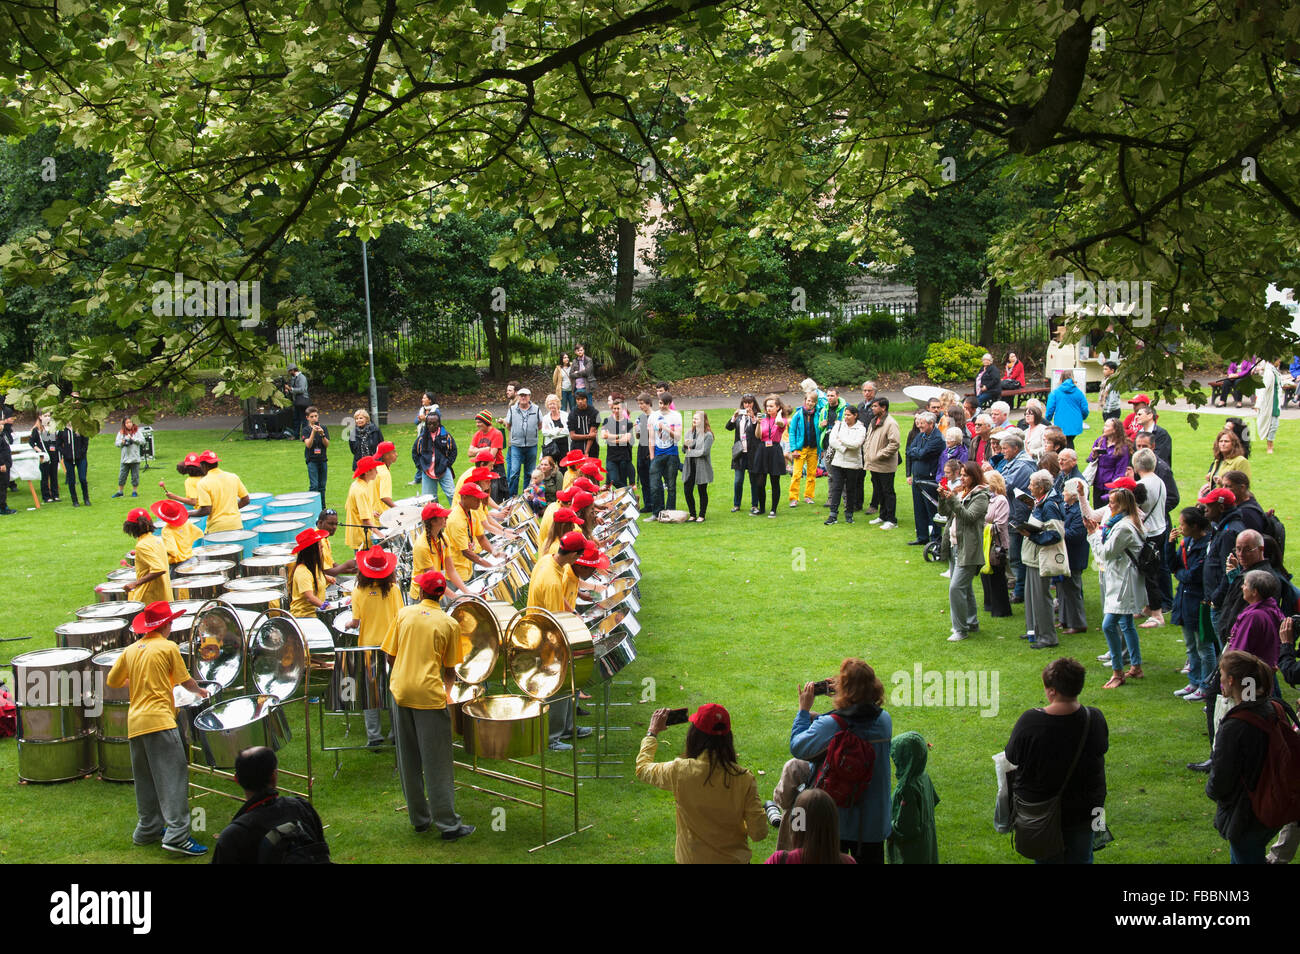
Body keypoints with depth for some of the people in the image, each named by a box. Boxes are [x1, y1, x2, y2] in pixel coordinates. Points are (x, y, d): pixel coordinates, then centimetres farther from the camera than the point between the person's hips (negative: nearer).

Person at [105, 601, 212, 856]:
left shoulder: (131, 650, 13)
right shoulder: (168, 647, -2)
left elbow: (111, 682, 18)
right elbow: (185, 681, 3)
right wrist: (200, 691, 23)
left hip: (134, 721, 7)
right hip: (159, 719, -7)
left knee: (146, 781, 16)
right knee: (173, 777, -10)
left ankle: (148, 829, 22)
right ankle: (176, 835, -18)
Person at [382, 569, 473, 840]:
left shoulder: (404, 614, 4)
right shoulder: (449, 624, 0)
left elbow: (390, 656, 5)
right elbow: (449, 670, 4)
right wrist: (447, 689, 23)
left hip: (400, 692, 3)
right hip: (429, 694, -2)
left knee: (409, 761, 13)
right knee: (437, 764, 2)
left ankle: (419, 818, 20)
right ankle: (448, 824, 5)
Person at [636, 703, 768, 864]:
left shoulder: (680, 772, -19)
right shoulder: (743, 778, -18)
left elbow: (642, 769, 2)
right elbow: (759, 833, -14)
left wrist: (653, 731, 15)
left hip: (691, 859, -1)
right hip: (735, 859, 1)